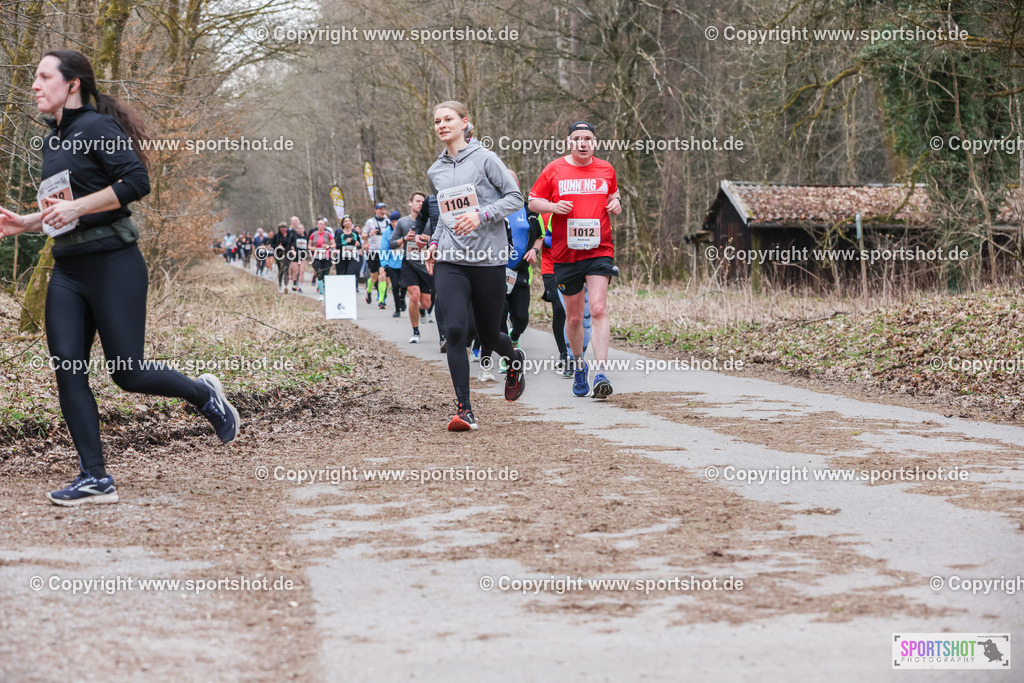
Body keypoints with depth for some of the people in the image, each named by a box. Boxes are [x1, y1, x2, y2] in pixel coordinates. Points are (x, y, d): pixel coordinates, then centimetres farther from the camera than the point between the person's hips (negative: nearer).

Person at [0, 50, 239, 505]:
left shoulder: (97, 127, -8)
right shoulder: (53, 141, 18)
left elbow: (137, 182, -19)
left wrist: (76, 207, -21)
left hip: (113, 265, -8)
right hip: (67, 271, 8)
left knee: (126, 373, -5)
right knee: (67, 370, -3)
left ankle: (204, 395, 23)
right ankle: (95, 479, -1)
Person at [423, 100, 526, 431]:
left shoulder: (485, 159, -3)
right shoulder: (435, 172, 13)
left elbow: (515, 197, -4)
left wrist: (481, 215, -17)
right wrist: (434, 243, 13)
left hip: (488, 259, -3)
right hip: (450, 262, 3)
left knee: (488, 335, 7)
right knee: (455, 330, -15)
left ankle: (515, 360, 44)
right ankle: (464, 409, -13)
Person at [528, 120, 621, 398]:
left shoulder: (606, 170, 8)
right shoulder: (554, 170, 2)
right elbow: (533, 201, 8)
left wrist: (616, 204, 4)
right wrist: (553, 206, -12)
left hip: (599, 250, 0)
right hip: (565, 253, 0)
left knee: (598, 310, -16)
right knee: (573, 317, 9)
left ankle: (600, 373, -20)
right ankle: (579, 364, 33)